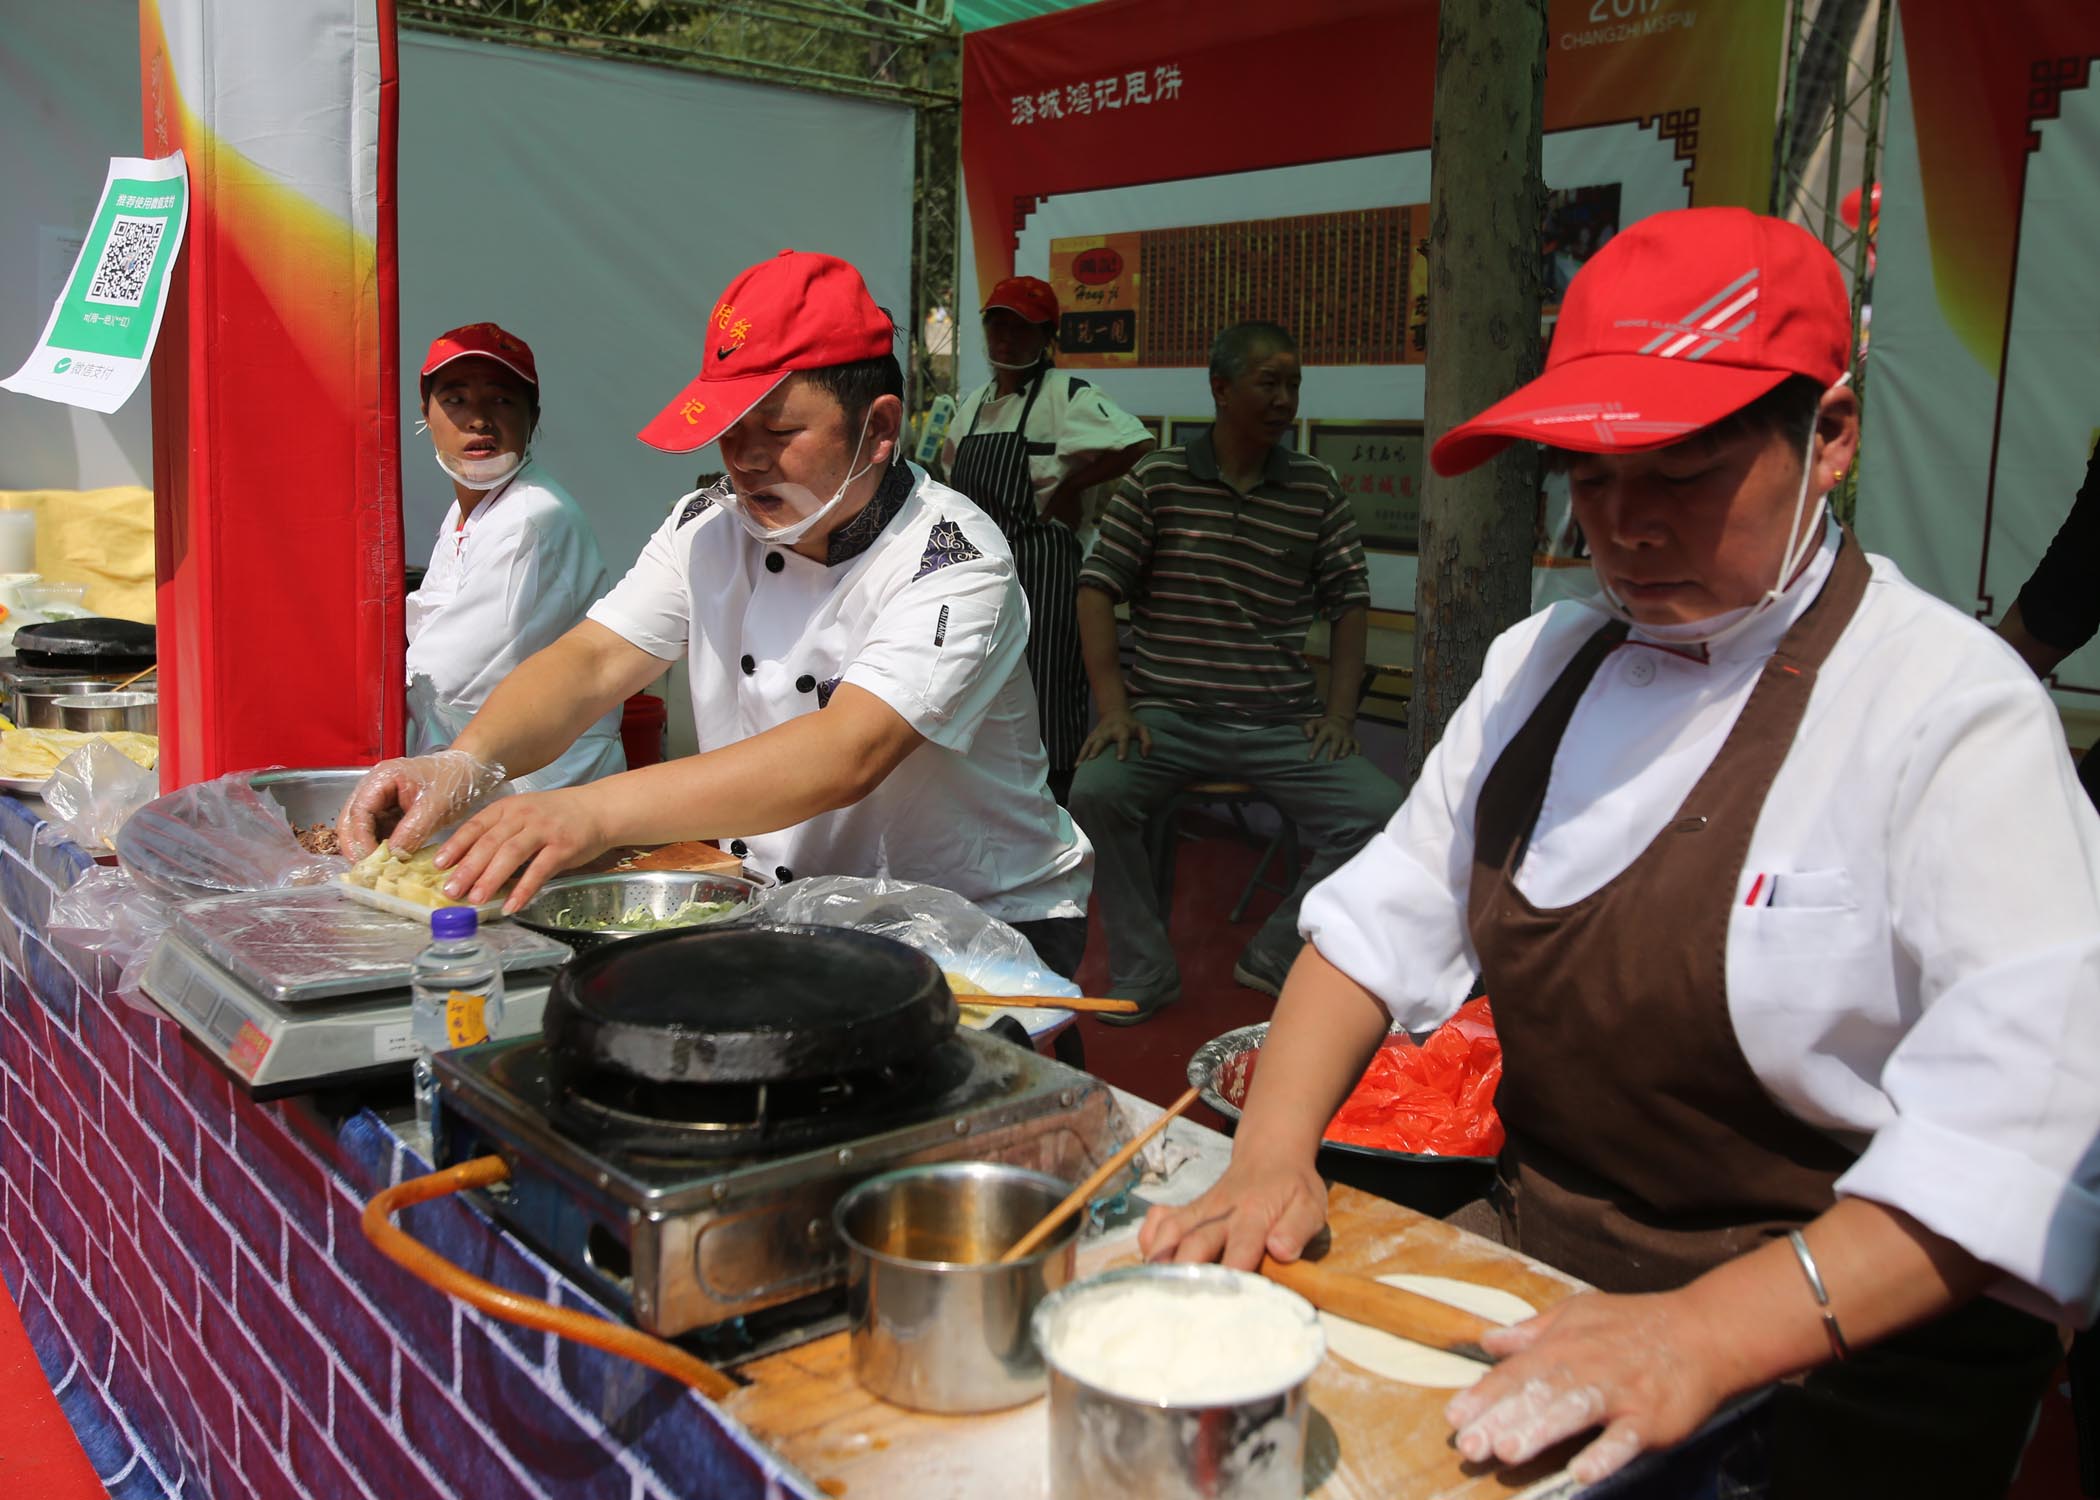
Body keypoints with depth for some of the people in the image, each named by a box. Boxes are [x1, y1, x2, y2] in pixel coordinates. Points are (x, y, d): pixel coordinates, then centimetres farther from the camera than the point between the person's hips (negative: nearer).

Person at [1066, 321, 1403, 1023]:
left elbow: (1349, 600, 12)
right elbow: (1098, 589, 0)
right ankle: (1145, 971, -7)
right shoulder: (1157, 479, 2)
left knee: (1380, 812, -20)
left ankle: (1277, 957, 3)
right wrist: (1113, 707, -10)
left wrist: (1338, 710, 0)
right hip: (1168, 713, -1)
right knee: (1095, 792, -29)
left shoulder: (1318, 489, 8)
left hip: (1283, 722, 2)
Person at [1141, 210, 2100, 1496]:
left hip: (1826, 1386, -4)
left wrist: (1710, 1336, -32)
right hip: (1546, 1308, 5)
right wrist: (1272, 1158, -10)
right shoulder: (1542, 665, 6)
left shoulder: (1953, 708, -13)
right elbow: (1385, 921, 4)